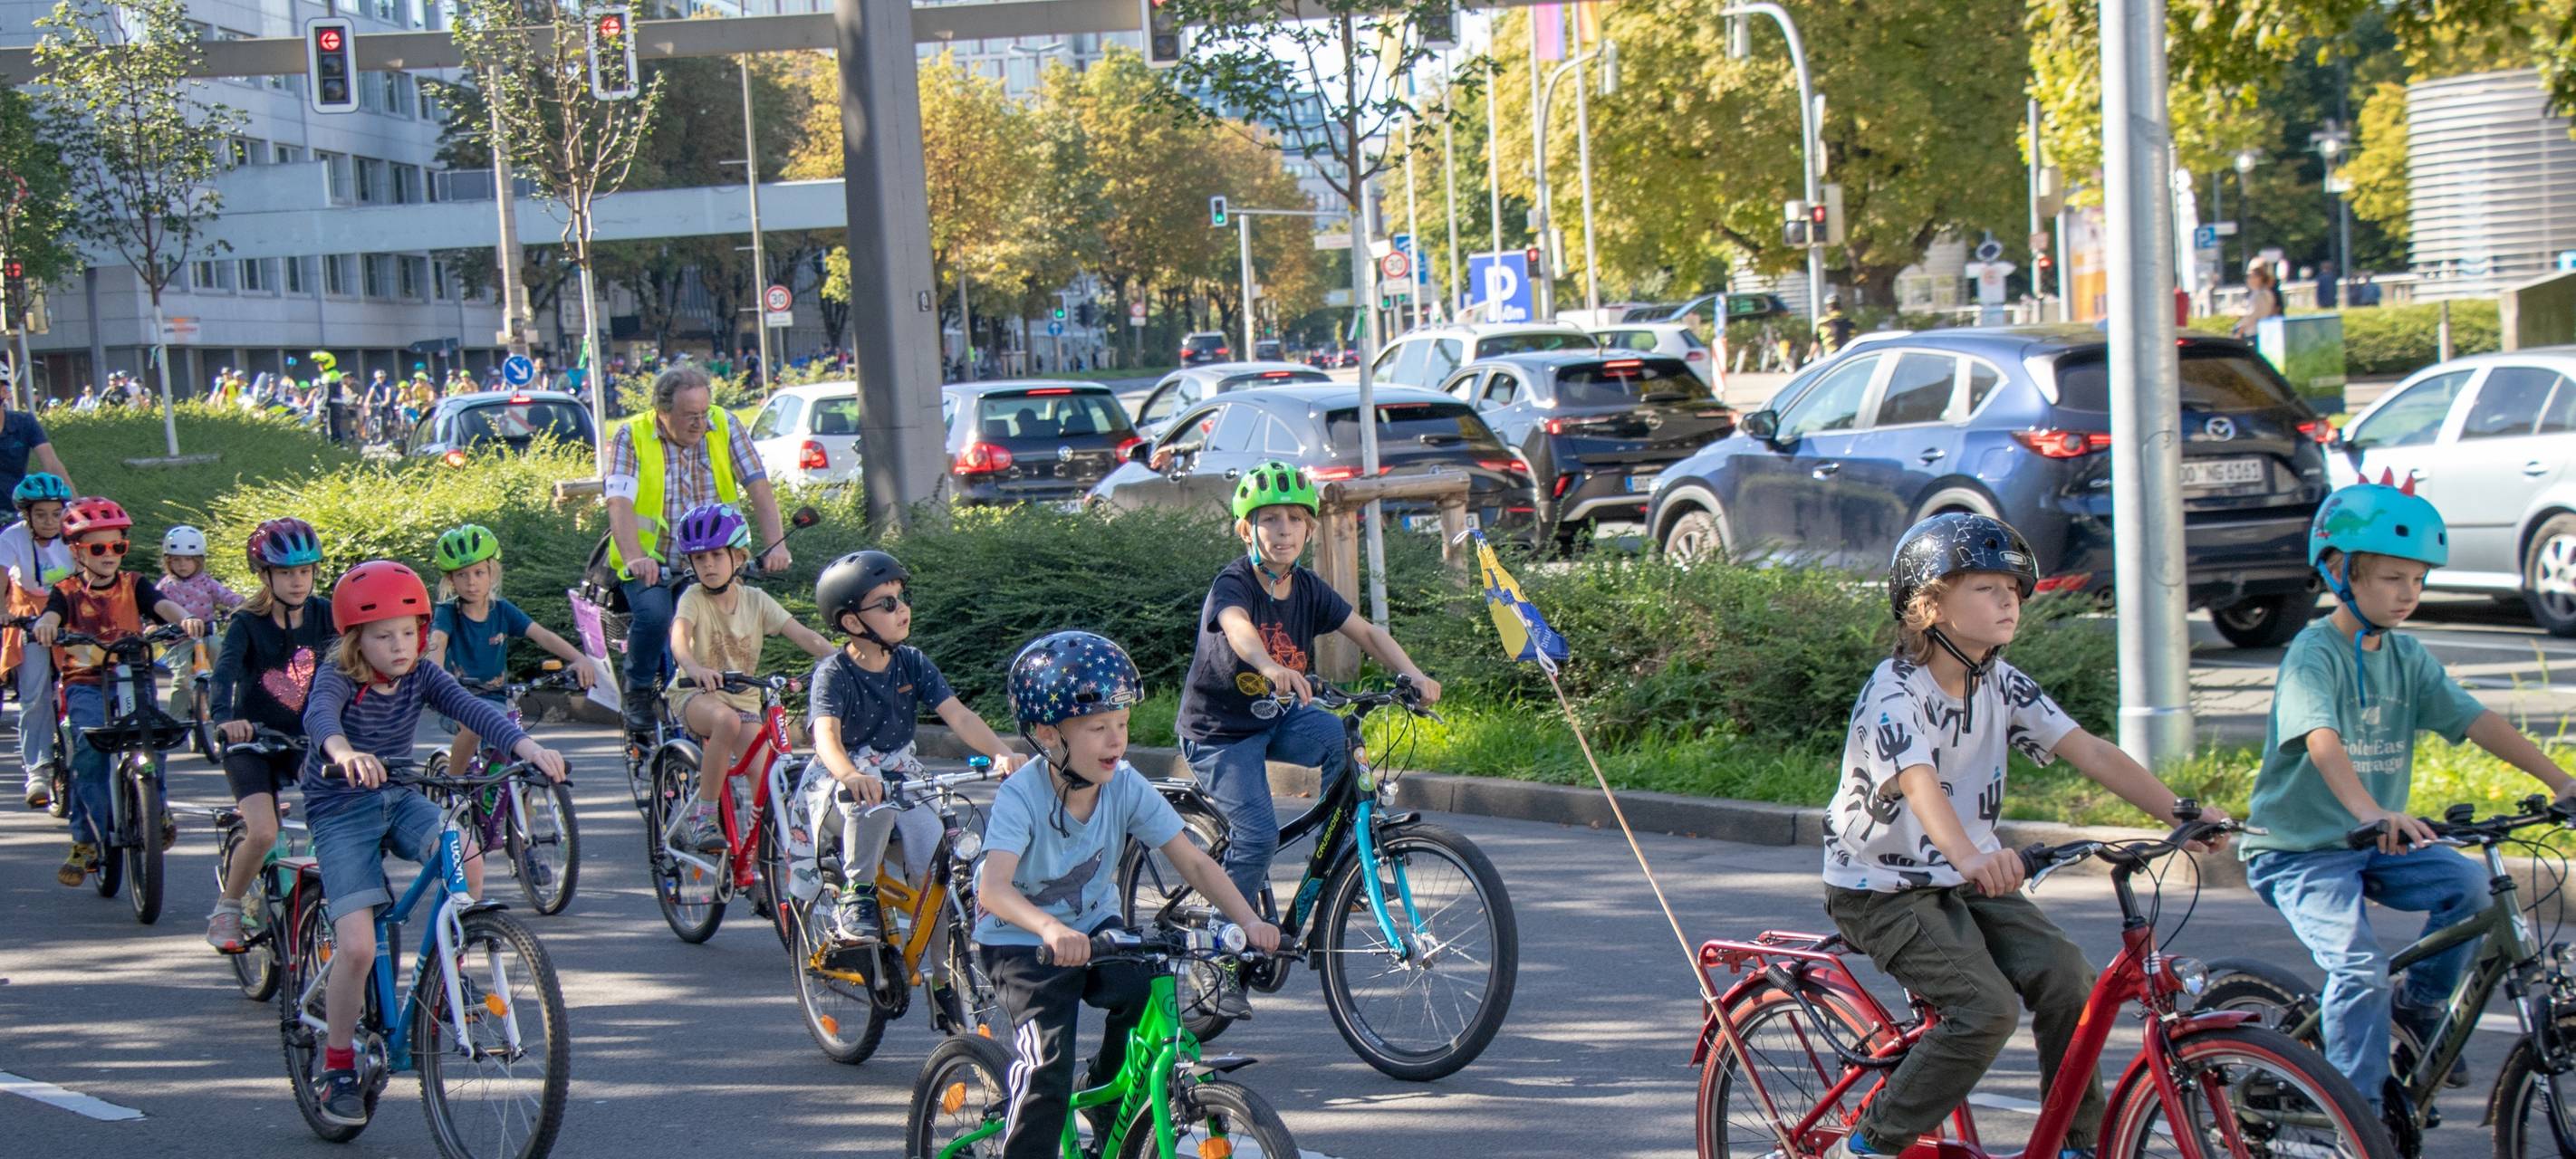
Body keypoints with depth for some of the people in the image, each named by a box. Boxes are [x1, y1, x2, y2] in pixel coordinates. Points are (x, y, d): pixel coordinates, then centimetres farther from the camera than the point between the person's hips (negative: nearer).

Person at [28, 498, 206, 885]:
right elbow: (52, 614, -12)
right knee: (90, 741, -24)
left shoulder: (133, 584, 11)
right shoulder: (68, 591, 8)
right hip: (85, 682, -1)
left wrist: (184, 618, -30)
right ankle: (86, 839, -16)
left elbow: (162, 604, -7)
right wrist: (45, 625, -37)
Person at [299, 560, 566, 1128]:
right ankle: (338, 1067, 5)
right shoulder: (339, 679, -16)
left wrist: (525, 744, -39)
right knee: (358, 947, -16)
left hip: (401, 799, 4)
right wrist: (342, 751, -63)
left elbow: (471, 708, -20)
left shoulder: (421, 677, -4)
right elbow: (319, 714, -38)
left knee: (467, 857, -28)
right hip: (341, 811, -4)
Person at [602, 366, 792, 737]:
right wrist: (634, 559, -40)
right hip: (652, 562, -3)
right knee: (654, 615, -29)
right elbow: (620, 503, -22)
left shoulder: (725, 427, -1)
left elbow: (758, 487, -8)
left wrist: (776, 545, -25)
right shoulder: (631, 437, -8)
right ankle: (638, 692, -2)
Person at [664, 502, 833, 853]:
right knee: (727, 720, -37)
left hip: (743, 698, 3)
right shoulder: (694, 598, -7)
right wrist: (694, 667, -50)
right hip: (696, 694, -3)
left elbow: (802, 634, -5)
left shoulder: (755, 600, 3)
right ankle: (703, 815, -25)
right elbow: (679, 636, -27)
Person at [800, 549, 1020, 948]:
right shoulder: (833, 674, -14)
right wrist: (851, 776, -53)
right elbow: (827, 735, -31)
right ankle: (856, 894, -18)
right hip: (838, 786, -4)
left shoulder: (913, 664, -1)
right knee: (875, 796, -39)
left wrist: (1001, 752, -31)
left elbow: (958, 715, -11)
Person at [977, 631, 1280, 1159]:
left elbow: (1194, 861, -12)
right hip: (1021, 943, -5)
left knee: (1148, 994, -21)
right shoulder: (1022, 796, -26)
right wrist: (1052, 931, -60)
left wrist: (1248, 920, -28)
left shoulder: (1126, 787, -13)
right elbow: (994, 888, -40)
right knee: (1049, 1062, -23)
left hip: (1095, 928, 5)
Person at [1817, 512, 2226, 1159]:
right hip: (1881, 890, -6)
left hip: (1966, 880, 6)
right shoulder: (1893, 692, -21)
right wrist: (1969, 856, -58)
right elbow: (1919, 783, -39)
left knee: (2066, 978, -14)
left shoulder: (2003, 686, 0)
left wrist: (2181, 812, -18)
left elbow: (2090, 752, -6)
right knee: (1986, 1008, -24)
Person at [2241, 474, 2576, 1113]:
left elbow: (2475, 720, -1)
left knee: (2470, 885, -17)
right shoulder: (2313, 653, -17)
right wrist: (2372, 813, -50)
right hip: (2299, 849, -6)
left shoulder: (2407, 657, 5)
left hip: (2376, 845, 6)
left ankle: (2420, 1004, 6)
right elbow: (2321, 740, -33)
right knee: (2360, 965, -23)